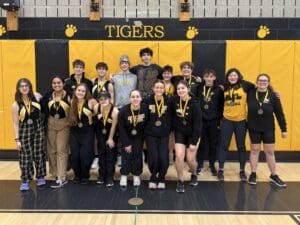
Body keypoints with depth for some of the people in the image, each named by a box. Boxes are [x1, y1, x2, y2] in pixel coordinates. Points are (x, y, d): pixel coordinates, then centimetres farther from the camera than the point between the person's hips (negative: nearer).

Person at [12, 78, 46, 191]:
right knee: (25, 156, 2)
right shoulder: (16, 104, -7)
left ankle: (41, 177, 25)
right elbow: (15, 123, -4)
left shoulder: (36, 96, -4)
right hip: (24, 131, -1)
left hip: (38, 129, 1)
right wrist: (17, 139, -6)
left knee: (39, 154, 8)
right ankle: (25, 181, 14)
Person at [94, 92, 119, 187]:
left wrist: (110, 138, -11)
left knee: (110, 155, -2)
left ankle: (110, 178, 5)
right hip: (100, 133, 4)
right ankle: (102, 175, 20)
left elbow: (113, 126, -20)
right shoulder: (96, 107, -20)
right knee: (101, 154, 9)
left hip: (111, 133, -3)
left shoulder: (114, 111, -31)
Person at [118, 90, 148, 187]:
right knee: (126, 154, -4)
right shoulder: (123, 110, -23)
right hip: (126, 136, -1)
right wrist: (126, 143, -15)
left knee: (138, 154, 0)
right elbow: (121, 128, -15)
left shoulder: (145, 108, -22)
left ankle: (136, 175, 16)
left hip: (139, 136, 1)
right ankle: (124, 175, 11)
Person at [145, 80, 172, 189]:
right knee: (153, 157, -8)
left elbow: (171, 118, 5)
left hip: (164, 135, 1)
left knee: (163, 157, -6)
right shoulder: (148, 101, -3)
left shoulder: (168, 101, -1)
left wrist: (168, 129, 0)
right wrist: (146, 128, 2)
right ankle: (153, 178, 18)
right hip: (151, 134, -1)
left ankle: (161, 179, 19)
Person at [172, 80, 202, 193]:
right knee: (179, 156, -11)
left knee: (190, 159, 0)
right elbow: (172, 116, 4)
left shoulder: (194, 103, -20)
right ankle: (180, 181, 8)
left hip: (192, 134, -2)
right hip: (180, 133, 2)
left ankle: (194, 175, 33)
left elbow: (198, 124, -18)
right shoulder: (174, 101, -11)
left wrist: (194, 142, -18)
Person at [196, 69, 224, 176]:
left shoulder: (219, 90, -1)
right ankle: (200, 164, 21)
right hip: (201, 120, 1)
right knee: (201, 143, 7)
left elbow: (221, 106, -1)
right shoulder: (199, 88, 3)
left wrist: (220, 120, -4)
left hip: (214, 121, -1)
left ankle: (212, 165, 23)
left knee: (214, 144, 8)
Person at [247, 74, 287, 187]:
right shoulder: (250, 93, -8)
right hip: (254, 128, 0)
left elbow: (279, 113, -6)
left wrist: (283, 129, -4)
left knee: (270, 152, 8)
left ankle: (274, 176, 22)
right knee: (254, 150, 10)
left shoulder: (273, 95, -9)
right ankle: (253, 174, 22)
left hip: (268, 128, 0)